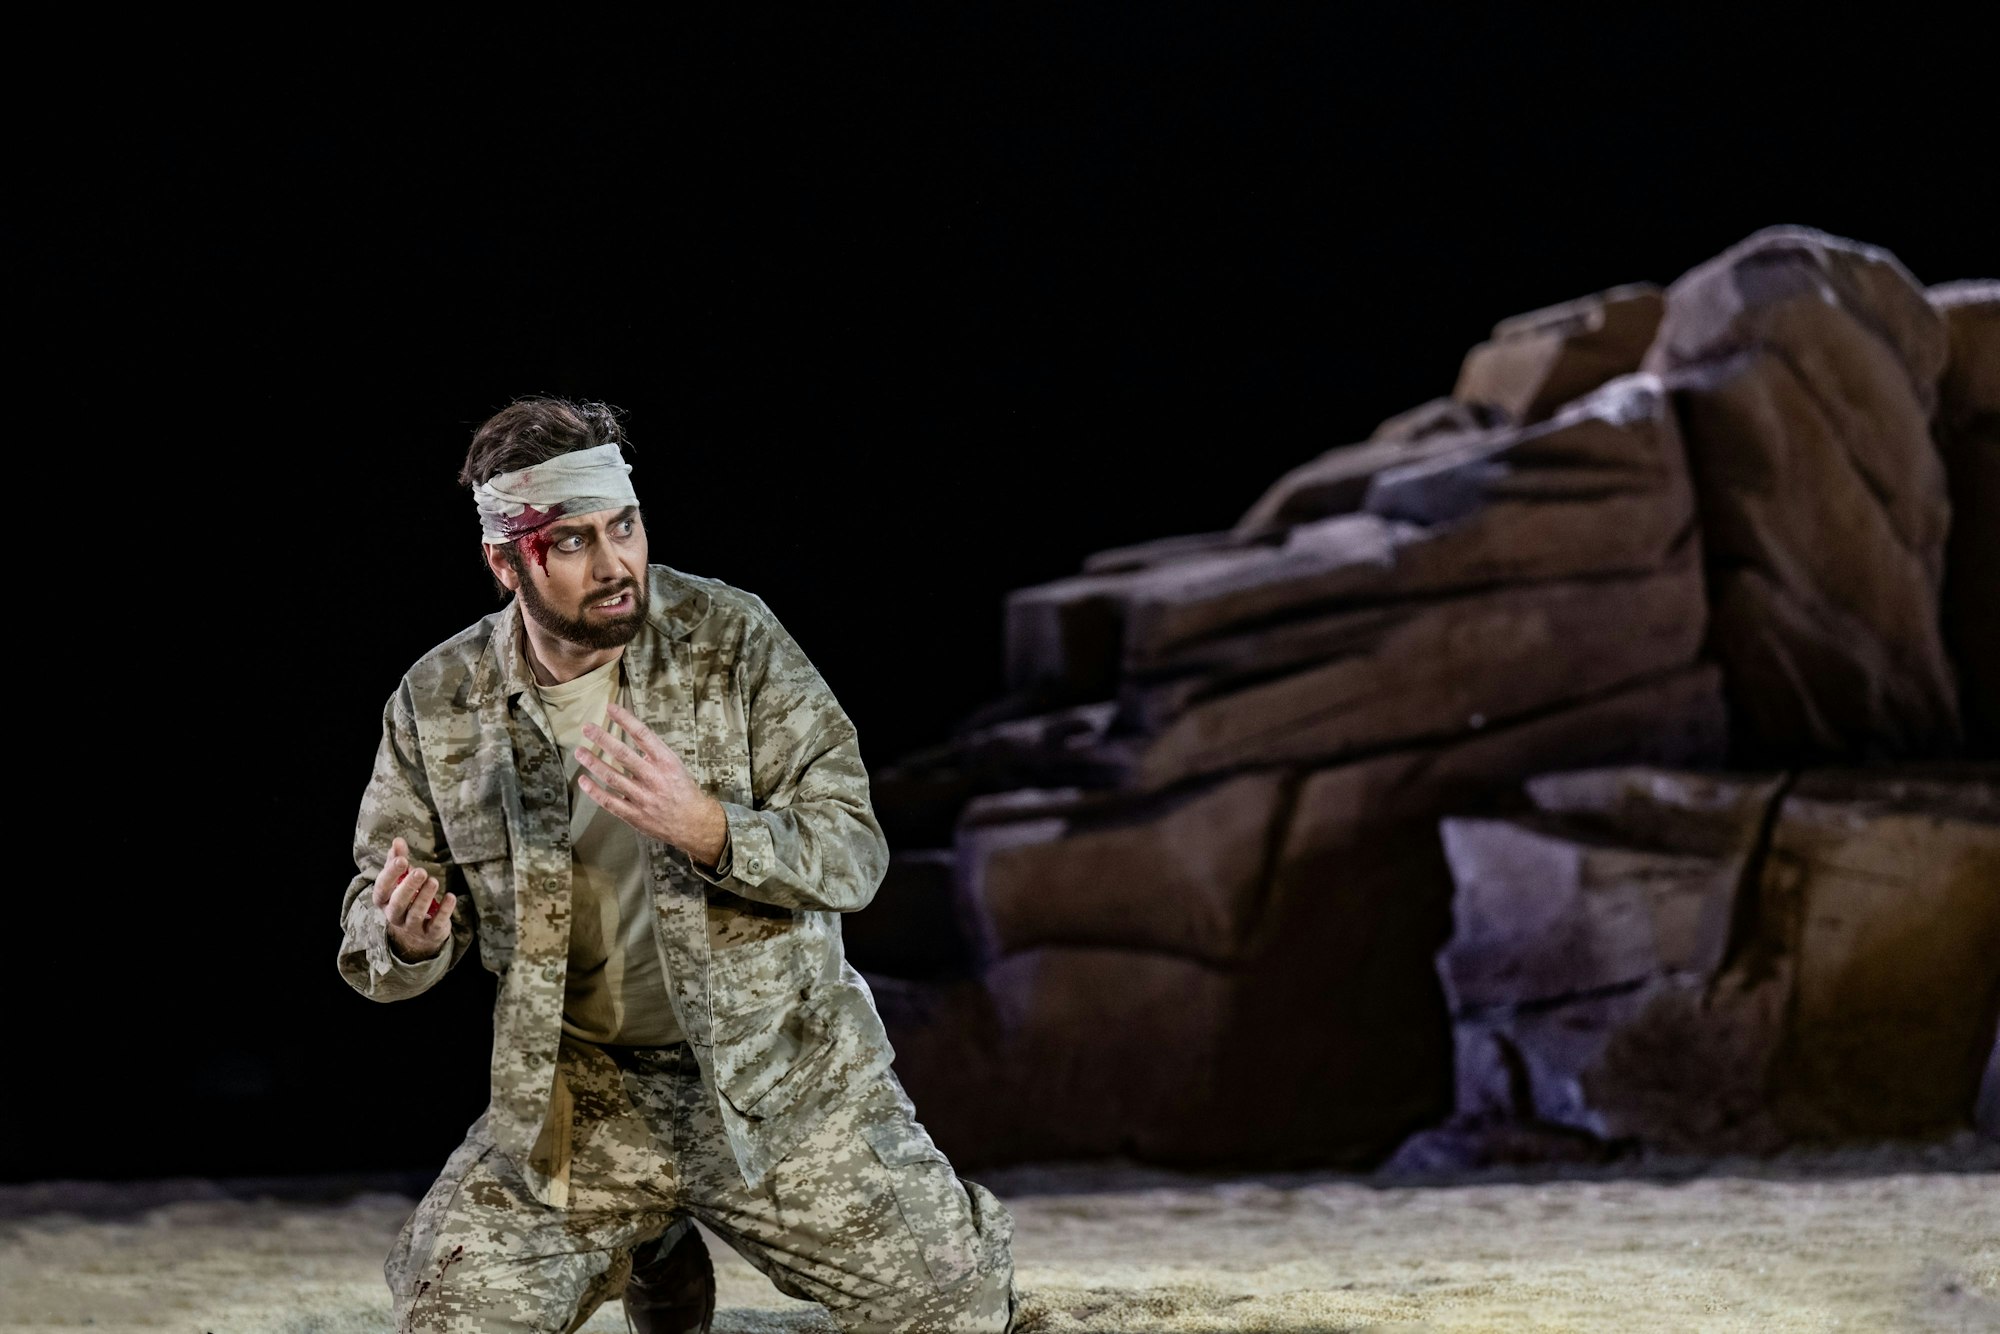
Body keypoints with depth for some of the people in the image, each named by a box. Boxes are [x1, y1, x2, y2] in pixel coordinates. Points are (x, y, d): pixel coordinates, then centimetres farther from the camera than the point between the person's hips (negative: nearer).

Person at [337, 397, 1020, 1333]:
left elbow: (852, 851, -16)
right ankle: (649, 1251, 23)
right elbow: (374, 923, 1)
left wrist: (702, 826, -35)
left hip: (780, 1073, -1)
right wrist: (408, 938, -24)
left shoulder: (732, 638, -12)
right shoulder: (439, 703, -7)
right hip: (581, 1096, 2)